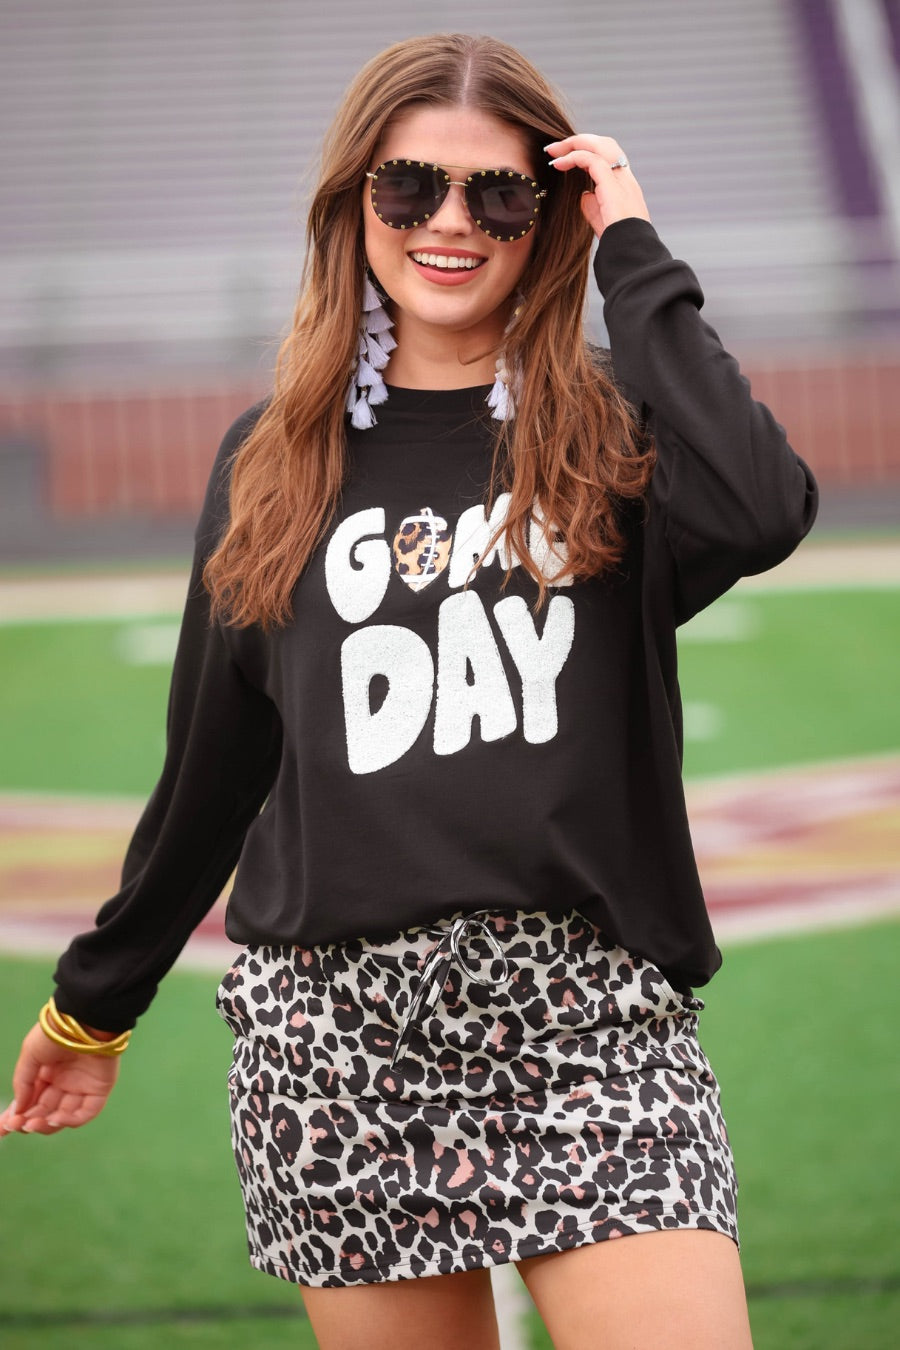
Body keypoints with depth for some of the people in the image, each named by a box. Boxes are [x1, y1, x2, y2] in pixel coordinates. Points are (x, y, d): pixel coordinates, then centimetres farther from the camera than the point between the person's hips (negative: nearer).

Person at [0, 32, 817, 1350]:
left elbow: (761, 511, -19)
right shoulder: (275, 463, 12)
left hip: (592, 1011, -2)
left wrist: (637, 259, -8)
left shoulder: (611, 432, 6)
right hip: (334, 1033, 2)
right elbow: (213, 762, 20)